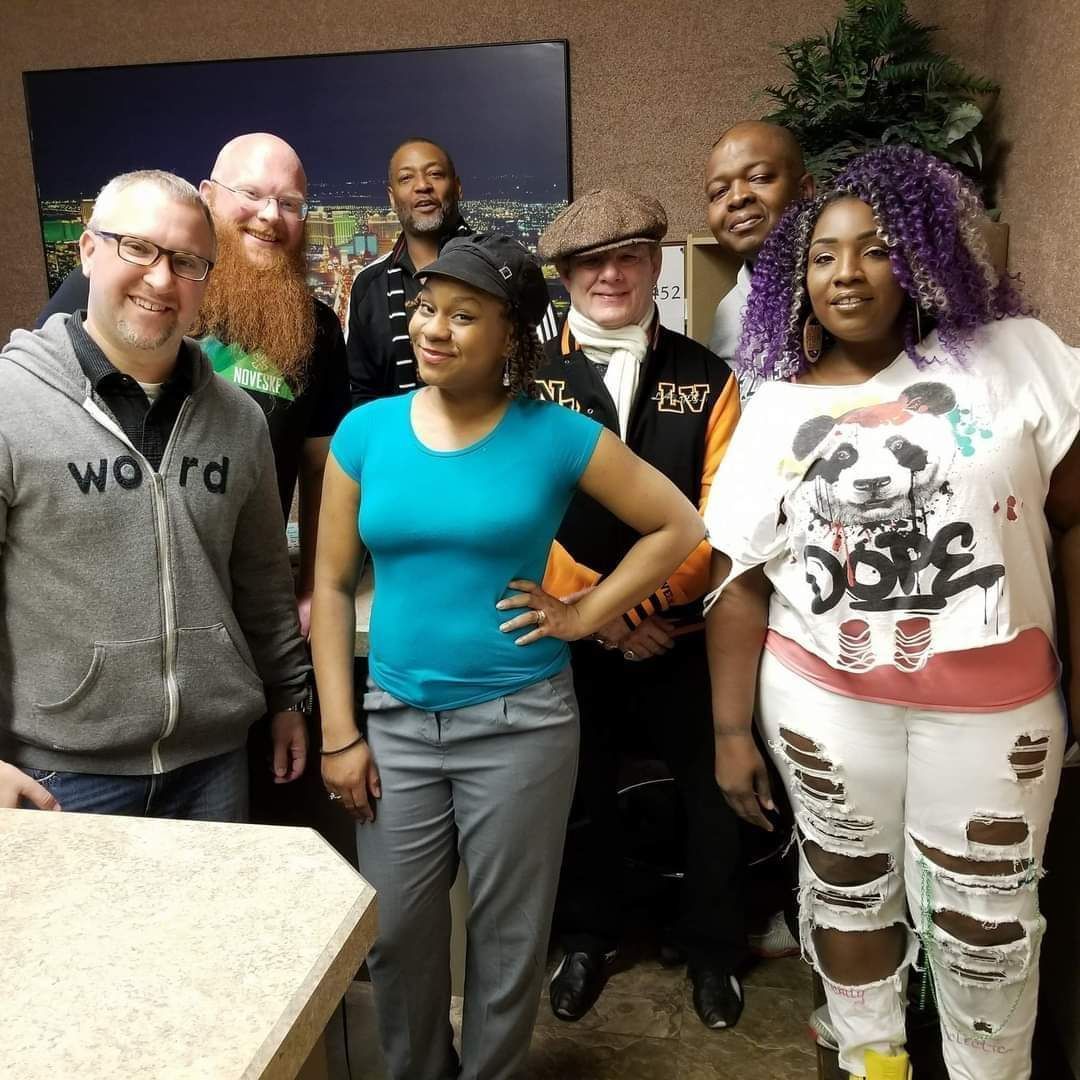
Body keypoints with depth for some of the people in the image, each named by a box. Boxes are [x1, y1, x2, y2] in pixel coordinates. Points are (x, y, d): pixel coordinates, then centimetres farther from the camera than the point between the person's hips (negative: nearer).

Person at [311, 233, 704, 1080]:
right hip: (396, 720, 3)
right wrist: (340, 732, -2)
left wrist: (585, 615, -7)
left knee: (508, 938, 13)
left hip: (520, 721, -2)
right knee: (395, 936, 14)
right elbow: (332, 584, 2)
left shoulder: (556, 435, -7)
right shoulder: (366, 431, -1)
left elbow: (678, 527, 0)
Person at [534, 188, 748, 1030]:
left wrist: (646, 604, -15)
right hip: (571, 640, 0)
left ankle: (714, 951, 36)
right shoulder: (529, 379, -2)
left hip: (685, 636, 0)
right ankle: (590, 939, 40)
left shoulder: (709, 380, 0)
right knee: (583, 797, 16)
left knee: (715, 797, 12)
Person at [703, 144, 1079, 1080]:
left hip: (995, 703, -1)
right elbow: (741, 579, 0)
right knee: (848, 897, 17)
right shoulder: (772, 409, 0)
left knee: (986, 926, 11)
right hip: (823, 700, 1)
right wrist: (733, 729, 0)